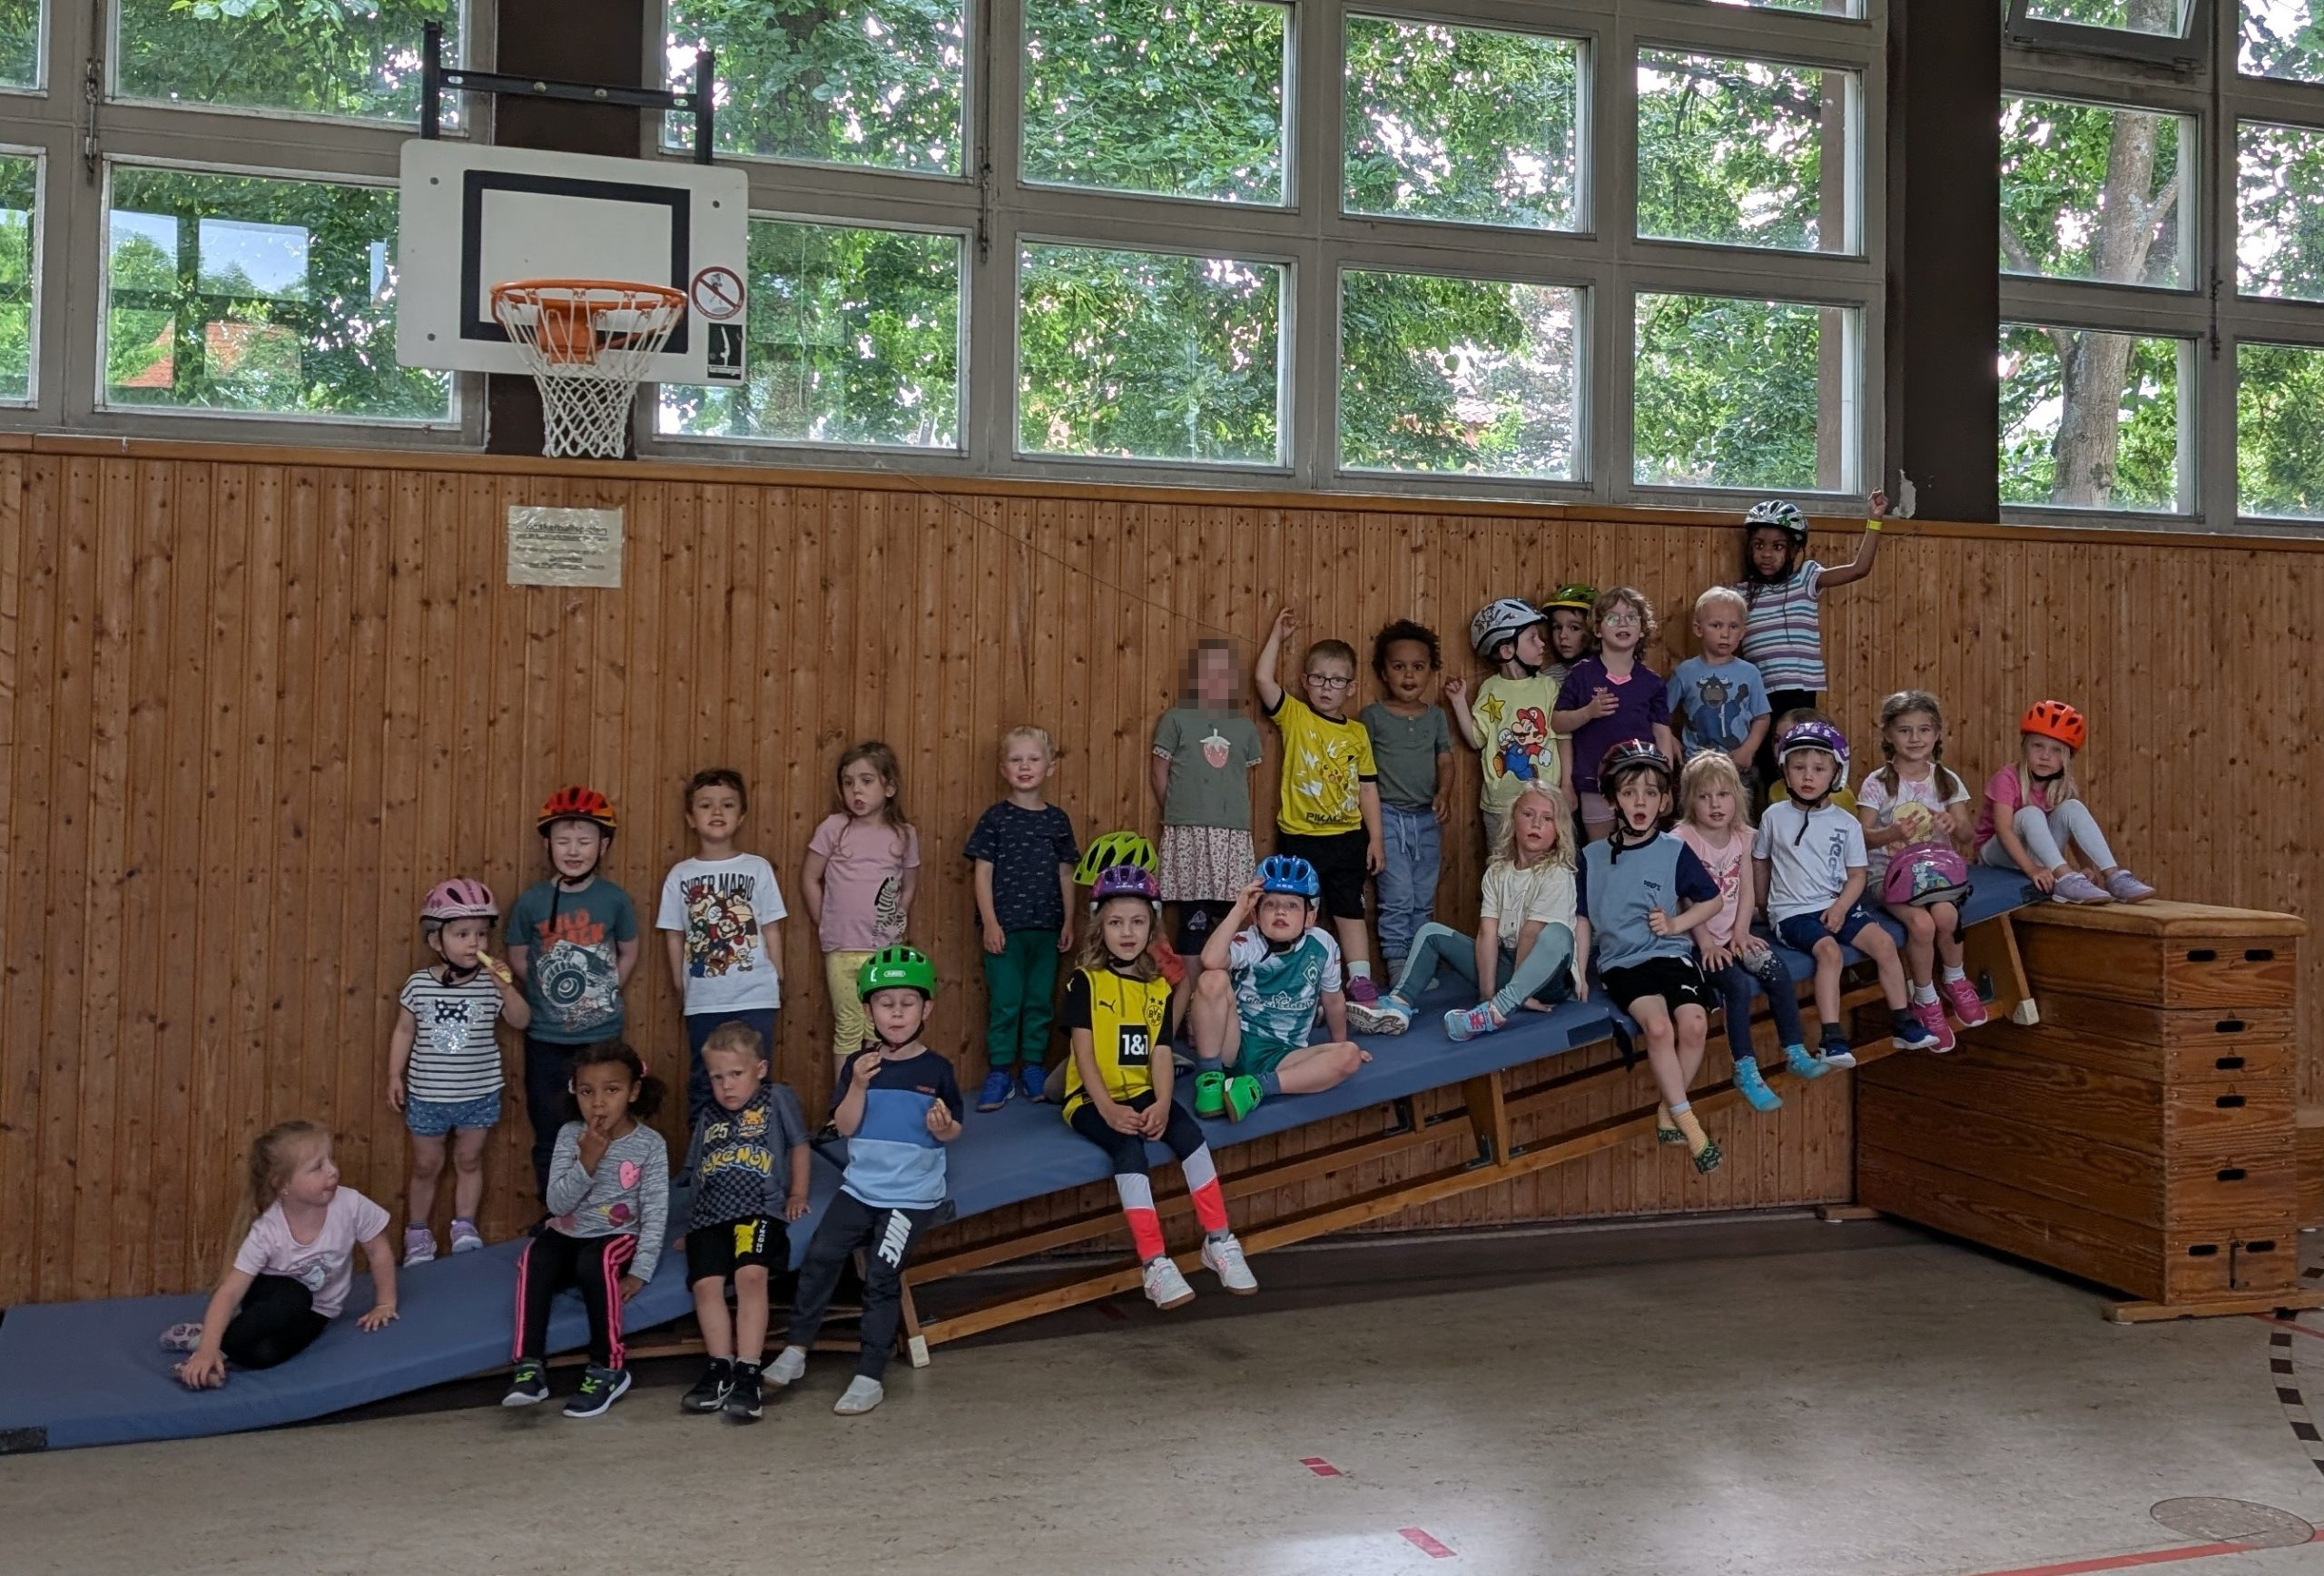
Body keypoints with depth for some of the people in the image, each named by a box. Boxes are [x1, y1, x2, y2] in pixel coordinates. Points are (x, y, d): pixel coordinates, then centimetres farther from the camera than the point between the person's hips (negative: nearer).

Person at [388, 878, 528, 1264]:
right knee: (426, 1166, 12)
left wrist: (506, 987, -22)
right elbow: (404, 1032, 1)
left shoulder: (491, 984, -7)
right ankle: (417, 1232, 26)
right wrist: (395, 1076, 0)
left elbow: (521, 1021, -8)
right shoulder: (419, 984, -8)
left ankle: (465, 1225, 27)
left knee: (469, 1161, 13)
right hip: (427, 1095, 0)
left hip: (478, 1095, 0)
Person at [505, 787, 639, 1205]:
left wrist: (604, 992, 0)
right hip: (546, 1037, 0)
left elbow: (630, 951, 7)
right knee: (549, 1132, 9)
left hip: (602, 1034, 0)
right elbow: (515, 955, 5)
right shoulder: (531, 902, -5)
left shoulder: (614, 899, -5)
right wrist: (549, 992, -1)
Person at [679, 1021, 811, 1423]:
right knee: (706, 1282, -21)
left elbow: (798, 1145, 17)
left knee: (751, 1275, -29)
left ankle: (747, 1373, -28)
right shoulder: (709, 1119, 26)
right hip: (709, 1217, 5)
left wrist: (797, 1194, 9)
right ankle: (721, 1367, -11)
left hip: (759, 1211, -4)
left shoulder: (777, 1099, 12)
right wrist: (692, 1227, 20)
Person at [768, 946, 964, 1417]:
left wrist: (943, 1127, -21)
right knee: (820, 1256, -7)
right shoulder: (859, 1065, 1)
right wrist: (858, 1086, -20)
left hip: (913, 1196, -3)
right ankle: (795, 1351, 10)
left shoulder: (936, 1069, -4)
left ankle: (869, 1378, -1)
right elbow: (844, 1127, -5)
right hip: (860, 1188, 3)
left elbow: (954, 1130, 2)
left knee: (881, 1277, -9)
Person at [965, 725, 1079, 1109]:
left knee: (1041, 1001, 8)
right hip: (1006, 928, -3)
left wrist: (1068, 922, 7)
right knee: (1004, 1002, -2)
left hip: (1047, 929, 3)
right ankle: (999, 1074, 6)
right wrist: (990, 923, -10)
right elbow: (983, 873, -4)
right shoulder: (995, 818, -2)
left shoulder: (1058, 820, 7)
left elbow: (1065, 875, 11)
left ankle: (1032, 1069, 19)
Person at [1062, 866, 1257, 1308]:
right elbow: (1083, 1052, -10)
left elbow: (1161, 1053, 1)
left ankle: (1219, 1241, -15)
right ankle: (1155, 1264, -35)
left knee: (1188, 1131, -25)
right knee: (1129, 1147, -33)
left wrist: (1162, 1103, -18)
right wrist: (1108, 1109, -23)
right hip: (1092, 1099, -4)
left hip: (1141, 1094, 4)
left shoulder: (1158, 988, 11)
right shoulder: (1086, 981, -2)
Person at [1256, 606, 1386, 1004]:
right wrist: (1278, 635, -12)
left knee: (1350, 911, 12)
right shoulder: (1294, 716, -3)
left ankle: (1360, 982, 18)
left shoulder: (1357, 732, 3)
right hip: (1300, 837, -3)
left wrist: (1375, 839, 5)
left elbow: (1368, 788, 7)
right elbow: (1262, 678, -17)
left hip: (1348, 837, 3)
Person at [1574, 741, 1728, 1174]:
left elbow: (1711, 900, 12)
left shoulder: (1675, 852, 3)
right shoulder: (1592, 856, 5)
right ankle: (1688, 1122, -16)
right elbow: (1582, 918, 12)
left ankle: (1668, 1113, -5)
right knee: (1658, 1026, -28)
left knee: (1694, 1023, -25)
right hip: (1621, 961, -1)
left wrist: (1677, 923, -4)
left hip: (1671, 953, 1)